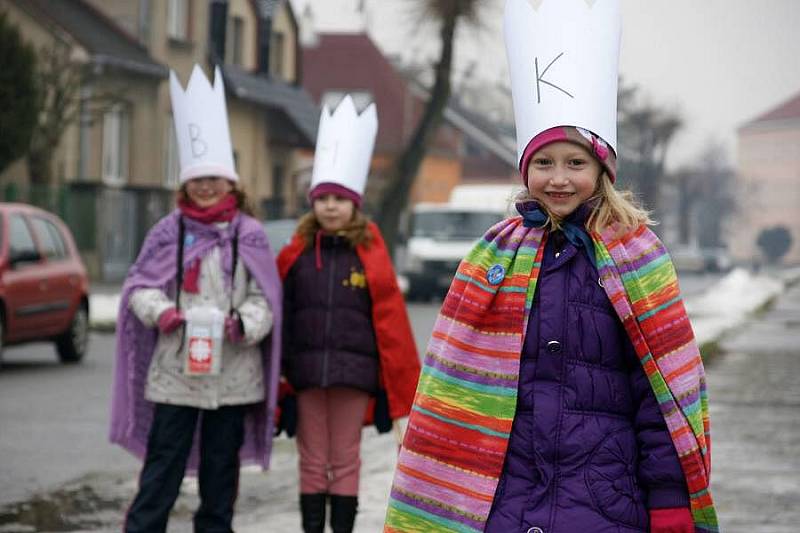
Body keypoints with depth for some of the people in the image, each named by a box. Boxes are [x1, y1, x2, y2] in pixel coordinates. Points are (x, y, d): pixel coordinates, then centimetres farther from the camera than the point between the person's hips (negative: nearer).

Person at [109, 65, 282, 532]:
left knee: (221, 464, 11)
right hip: (174, 368, 0)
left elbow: (265, 299, 1)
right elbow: (139, 284, 3)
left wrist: (242, 323, -18)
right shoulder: (170, 231, 3)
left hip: (232, 371, 0)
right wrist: (161, 311, -16)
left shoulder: (249, 235, 1)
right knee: (163, 463, -1)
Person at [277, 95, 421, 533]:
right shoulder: (296, 255, 3)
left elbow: (390, 319, -2)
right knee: (312, 461, 9)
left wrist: (399, 379, -4)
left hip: (354, 372, -1)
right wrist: (279, 373, 1)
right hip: (307, 372, 1)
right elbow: (281, 315, 4)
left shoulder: (370, 255, -2)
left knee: (345, 461, 7)